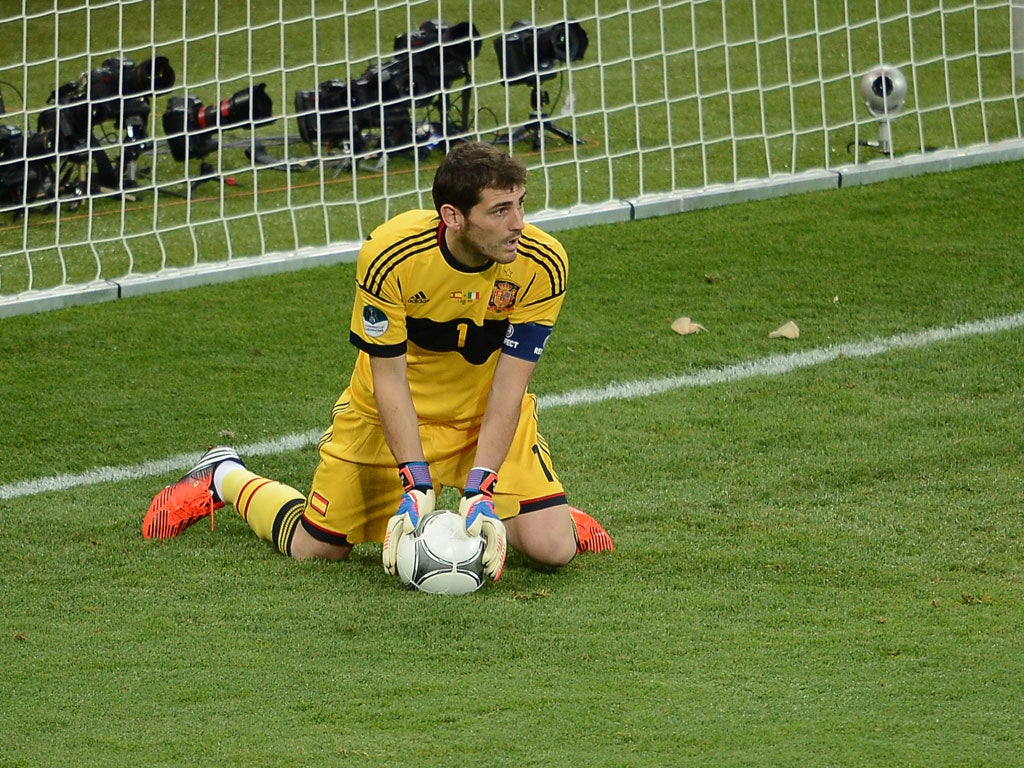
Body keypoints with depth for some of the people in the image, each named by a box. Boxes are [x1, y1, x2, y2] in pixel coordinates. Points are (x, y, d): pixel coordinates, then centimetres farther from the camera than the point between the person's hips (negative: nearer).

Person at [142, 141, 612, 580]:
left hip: (490, 414, 1)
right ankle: (225, 477, 34)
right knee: (314, 549, 5)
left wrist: (480, 491, -29)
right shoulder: (390, 255, -29)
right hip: (391, 413, -1)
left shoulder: (543, 265, -25)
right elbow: (389, 377, -23)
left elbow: (509, 383, -22)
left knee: (552, 548, -17)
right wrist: (416, 484, -30)